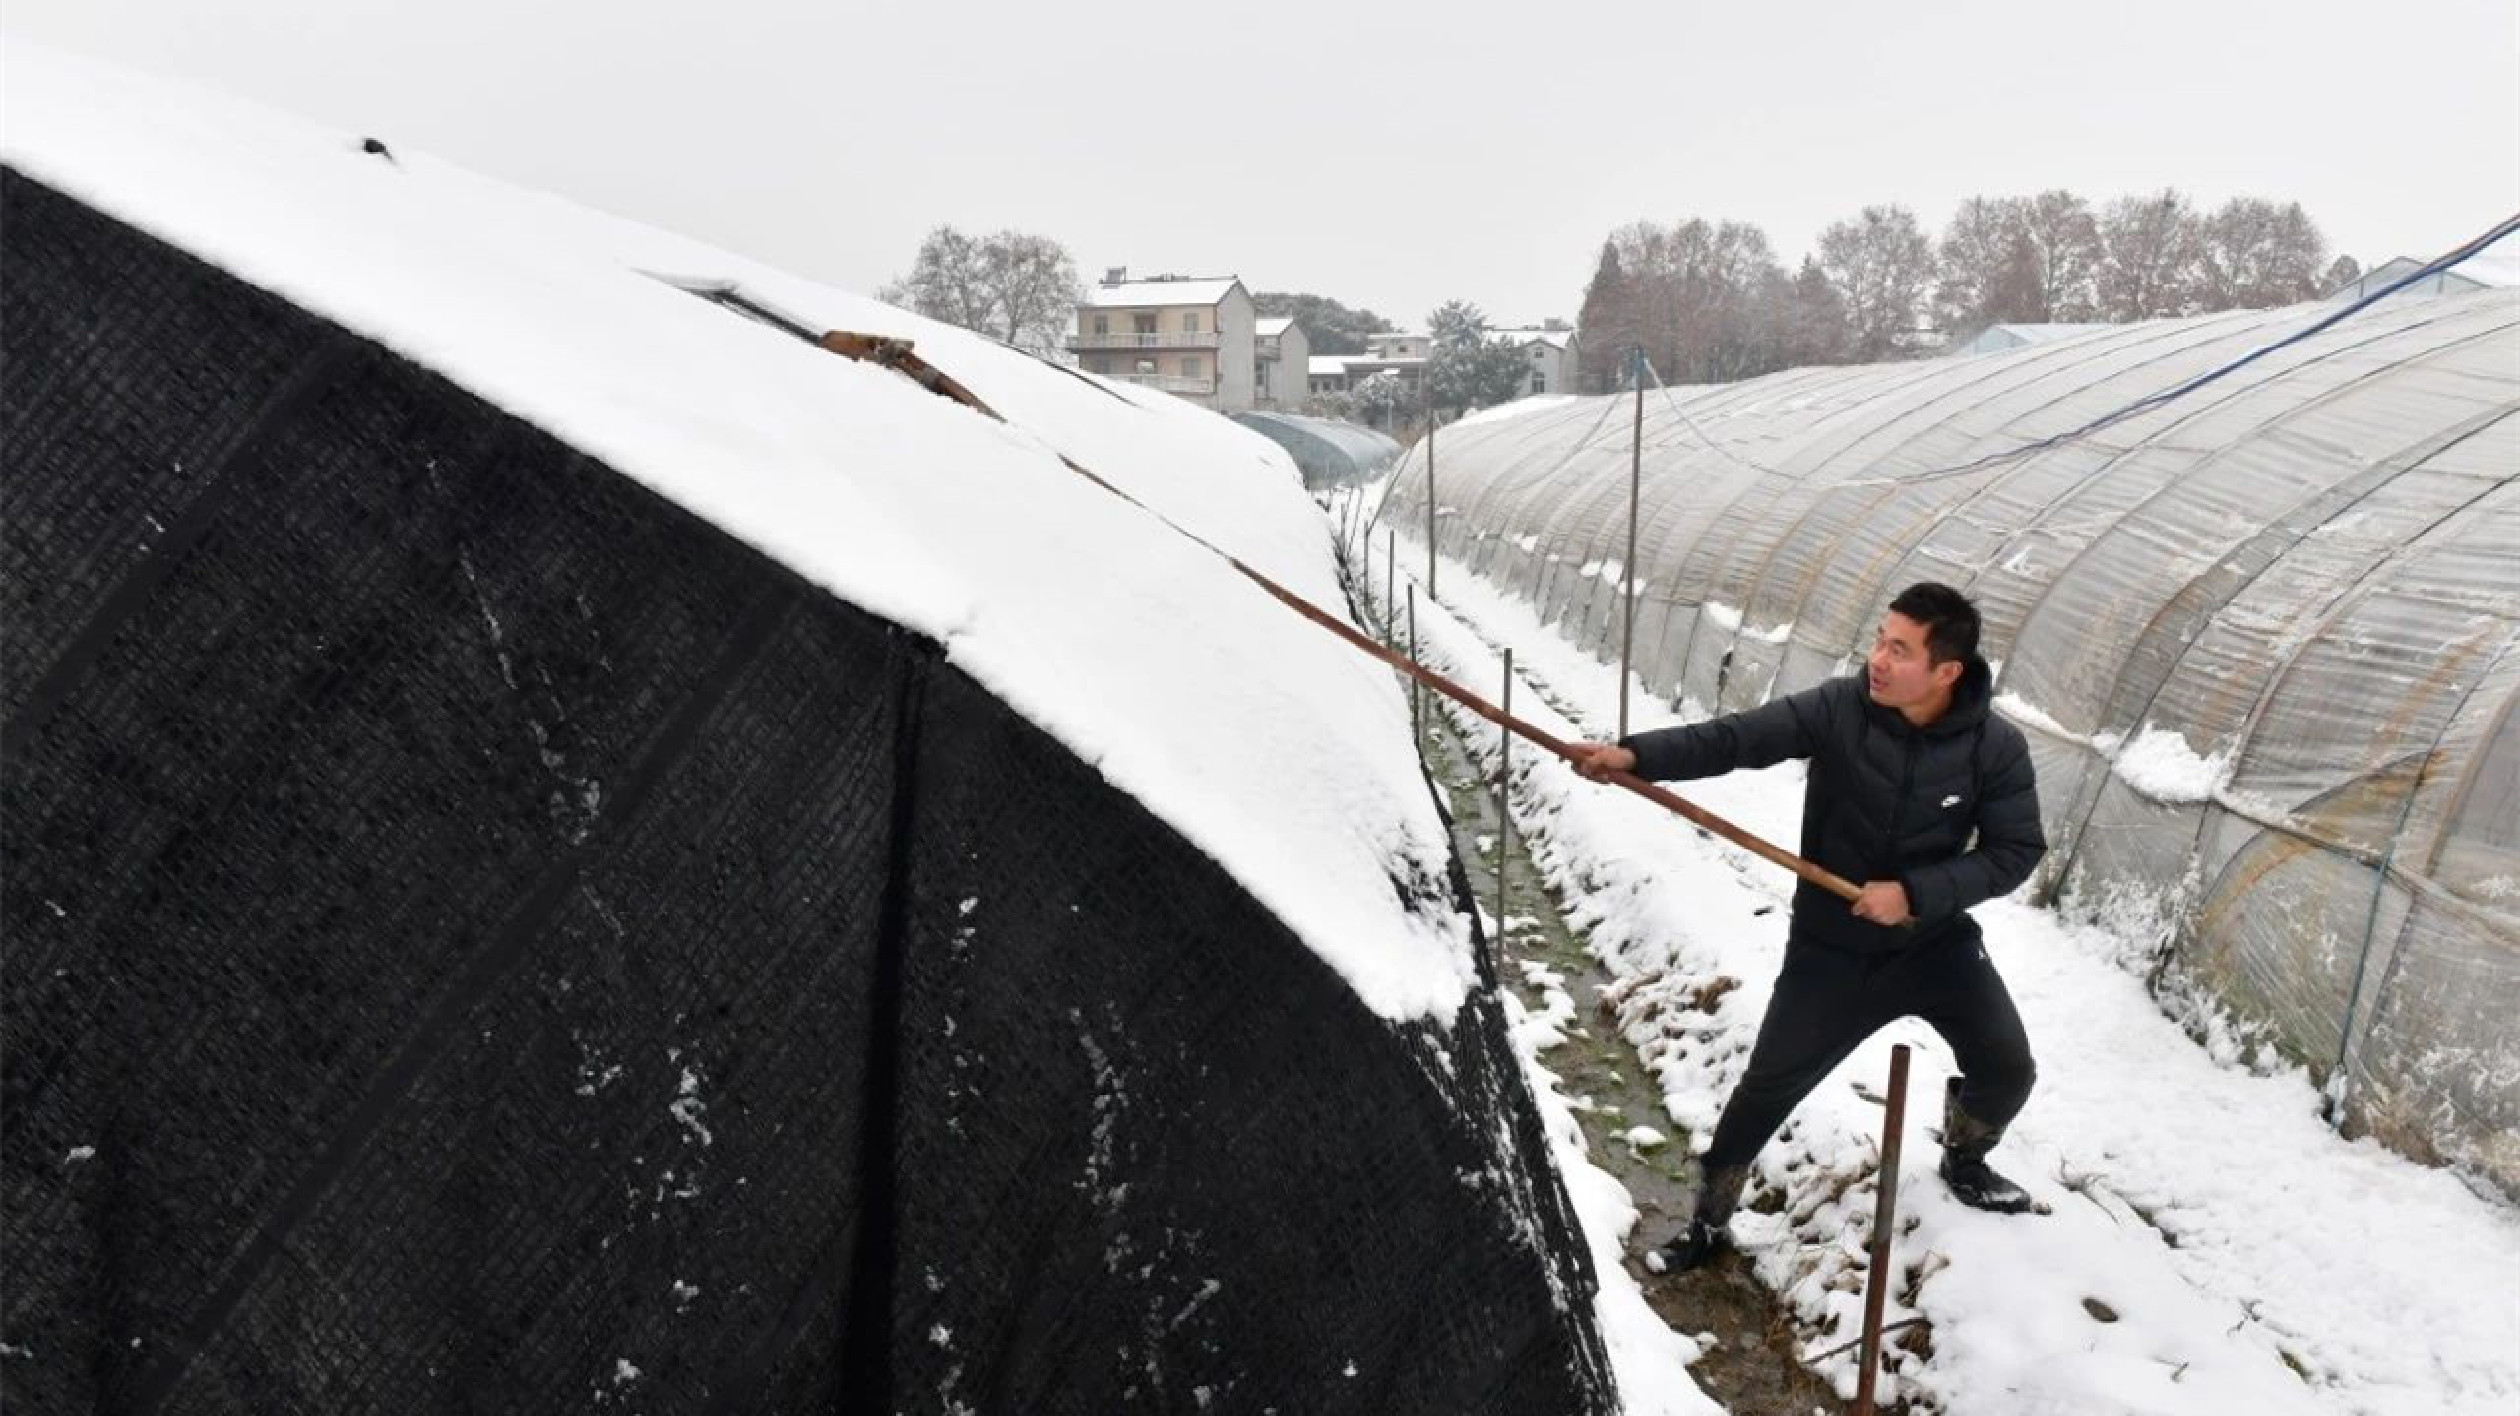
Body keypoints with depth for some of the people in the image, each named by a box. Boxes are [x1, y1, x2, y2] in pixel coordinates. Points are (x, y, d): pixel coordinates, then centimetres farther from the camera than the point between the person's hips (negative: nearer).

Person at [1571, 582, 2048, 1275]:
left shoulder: (1996, 748, -16)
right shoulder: (1838, 709, -20)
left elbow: (2016, 850, -12)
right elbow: (1733, 739, -29)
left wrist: (1917, 893, -24)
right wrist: (1636, 755, -44)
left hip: (1938, 940, 2)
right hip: (1831, 948, -1)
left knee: (2007, 1072, 9)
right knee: (1766, 1089, 3)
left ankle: (1963, 1162, 44)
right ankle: (1708, 1223, 23)